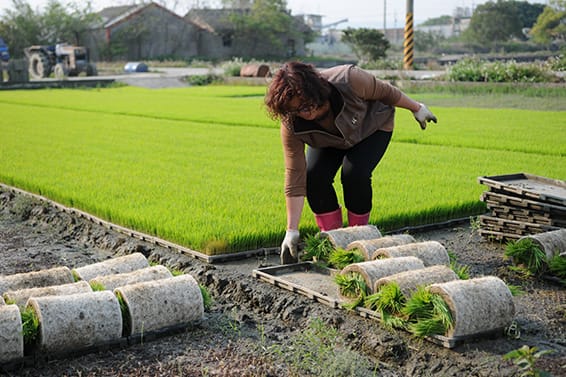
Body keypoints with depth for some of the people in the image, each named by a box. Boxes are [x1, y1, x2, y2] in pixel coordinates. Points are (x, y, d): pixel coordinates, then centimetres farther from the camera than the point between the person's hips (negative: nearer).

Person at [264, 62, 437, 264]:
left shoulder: (349, 80, -41)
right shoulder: (291, 126, -32)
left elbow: (385, 92, -20)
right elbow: (295, 176, -30)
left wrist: (417, 108, -4)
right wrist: (292, 230, -33)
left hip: (373, 126, -2)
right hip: (330, 141, 3)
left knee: (354, 173, -25)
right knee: (314, 176, -20)